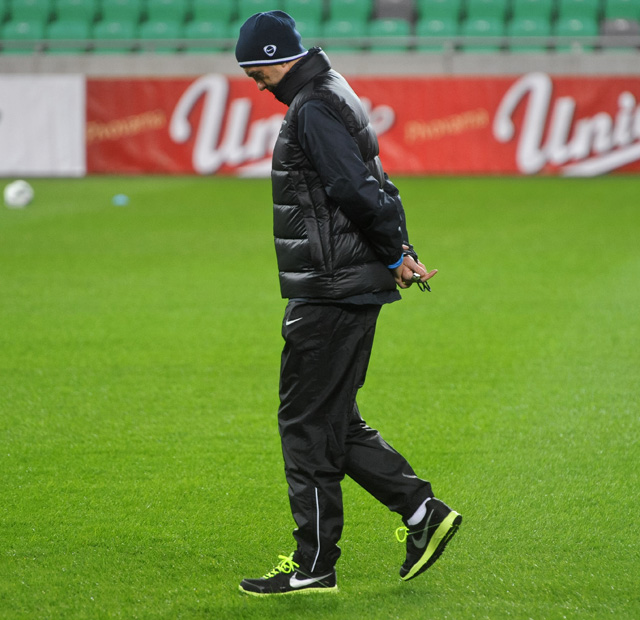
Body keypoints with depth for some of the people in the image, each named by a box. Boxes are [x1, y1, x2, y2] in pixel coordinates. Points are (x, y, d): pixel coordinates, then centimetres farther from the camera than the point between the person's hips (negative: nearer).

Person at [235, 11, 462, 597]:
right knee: (334, 421, 15)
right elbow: (373, 190, 20)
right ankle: (422, 511, 14)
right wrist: (402, 255, 10)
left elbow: (359, 191, -24)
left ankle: (314, 565, 1)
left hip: (331, 294, -10)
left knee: (308, 423, -4)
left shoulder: (313, 111, -15)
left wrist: (394, 257, -12)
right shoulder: (331, 100, 18)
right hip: (348, 289, 10)